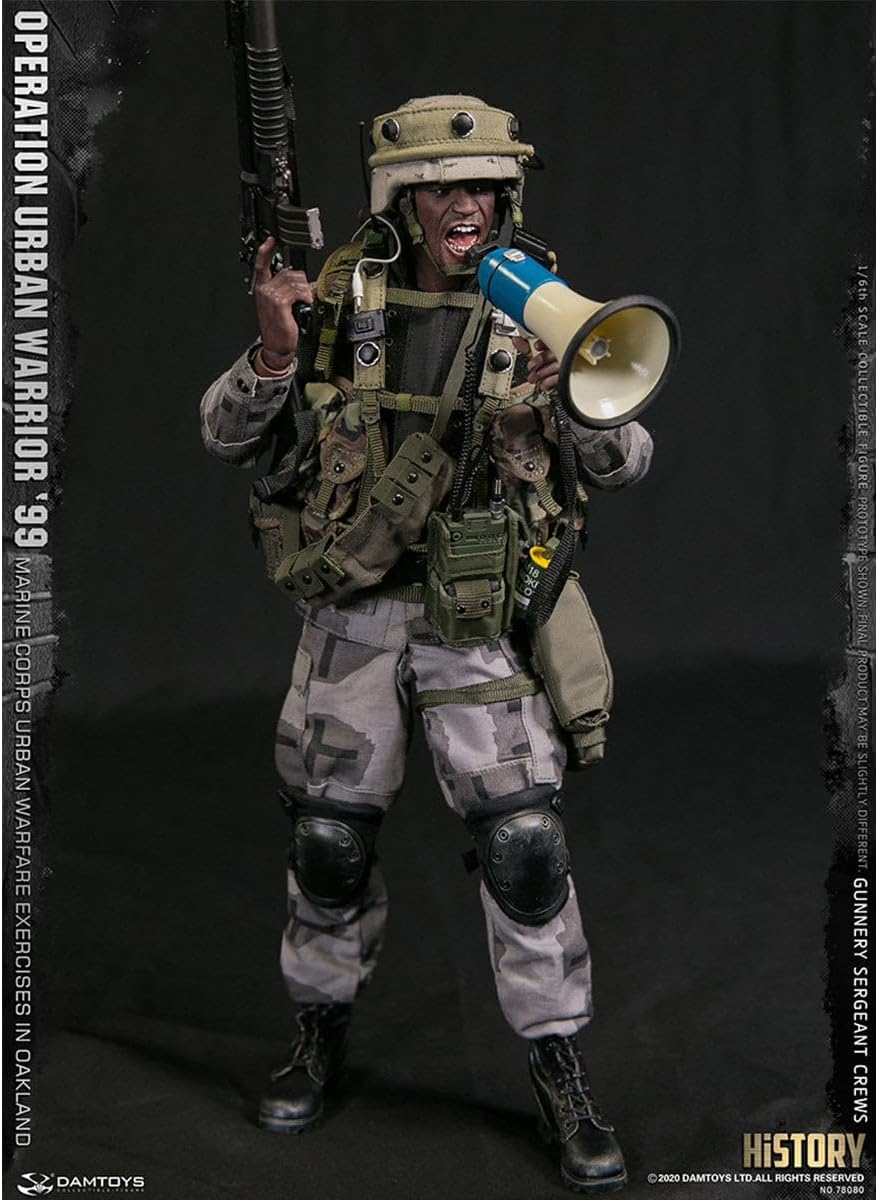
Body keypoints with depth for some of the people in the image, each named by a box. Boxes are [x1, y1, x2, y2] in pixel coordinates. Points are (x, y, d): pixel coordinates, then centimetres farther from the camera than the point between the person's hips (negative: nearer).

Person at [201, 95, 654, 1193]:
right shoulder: (337, 301, -1)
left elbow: (623, 466, 0)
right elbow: (226, 436, 1)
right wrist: (276, 353, -18)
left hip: (481, 621, -1)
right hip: (350, 617, 1)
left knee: (525, 847, -6)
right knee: (329, 845, 10)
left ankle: (563, 1082, 10)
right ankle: (320, 1039, 34)